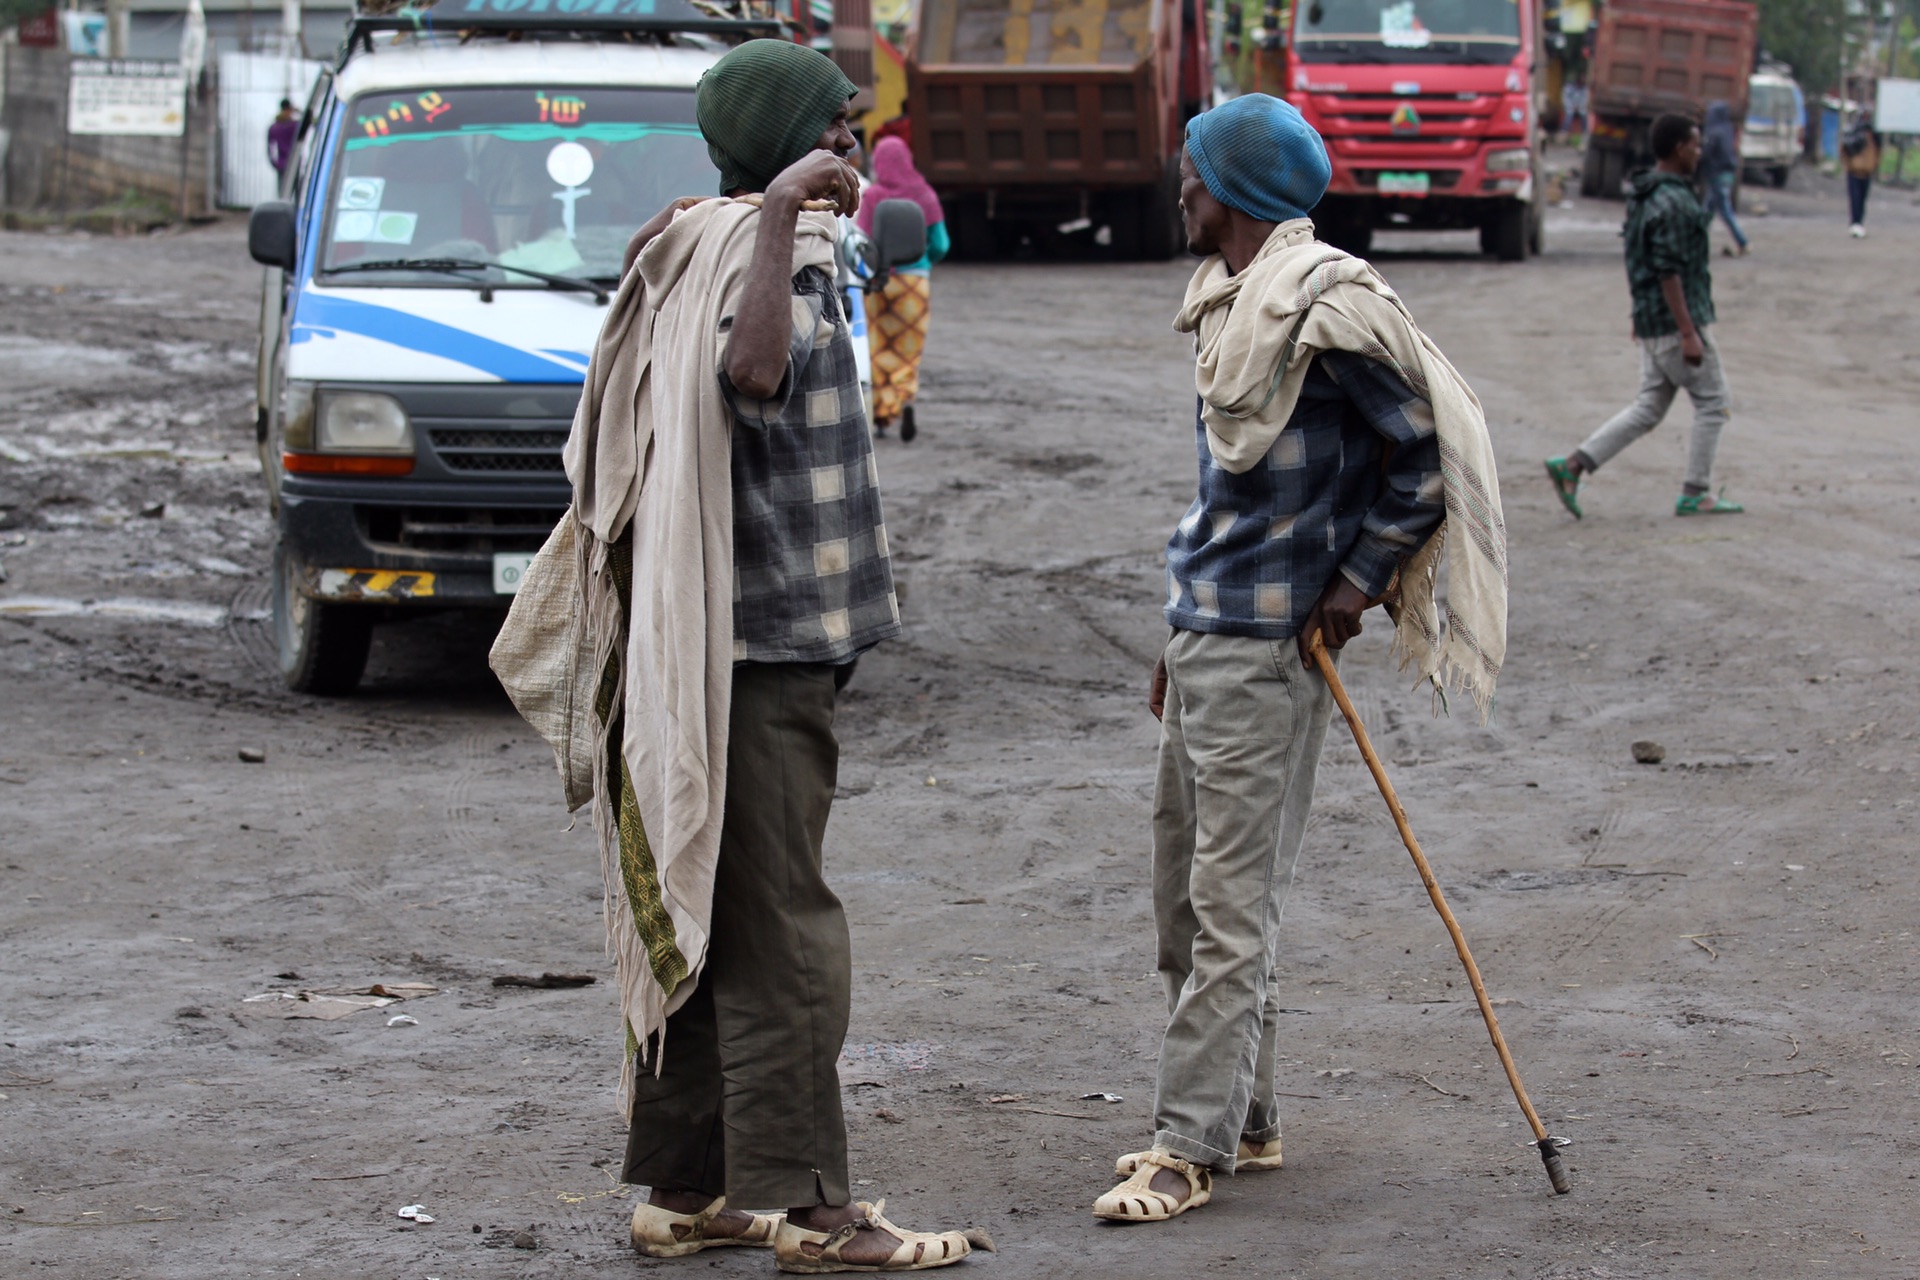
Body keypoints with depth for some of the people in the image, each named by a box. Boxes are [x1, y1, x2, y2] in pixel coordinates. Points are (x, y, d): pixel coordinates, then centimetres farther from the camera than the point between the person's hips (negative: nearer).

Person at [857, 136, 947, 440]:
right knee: (909, 348, 10)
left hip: (878, 280, -1)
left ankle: (880, 414, 9)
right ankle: (906, 399, -12)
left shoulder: (872, 196, -9)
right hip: (915, 278, 1)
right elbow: (940, 244, 0)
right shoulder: (924, 196, -2)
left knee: (878, 347, 10)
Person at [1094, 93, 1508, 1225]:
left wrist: (1355, 583, -10)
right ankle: (1244, 1119, 23)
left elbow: (1424, 456, -12)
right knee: (1186, 897, 13)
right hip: (1209, 632, 10)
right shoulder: (1232, 305, 15)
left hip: (1269, 643, -10)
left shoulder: (1327, 310, -14)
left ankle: (1193, 1148, -5)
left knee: (1230, 904, -7)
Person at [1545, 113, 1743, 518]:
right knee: (1713, 400, 4)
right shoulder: (1673, 203, -19)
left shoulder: (1642, 196, 11)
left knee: (1649, 407, 11)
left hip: (1650, 321, 9)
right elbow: (1668, 273, -22)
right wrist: (1689, 334, -22)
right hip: (1676, 320, -9)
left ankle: (1573, 465, 2)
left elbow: (1637, 263, 19)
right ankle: (1695, 493, 8)